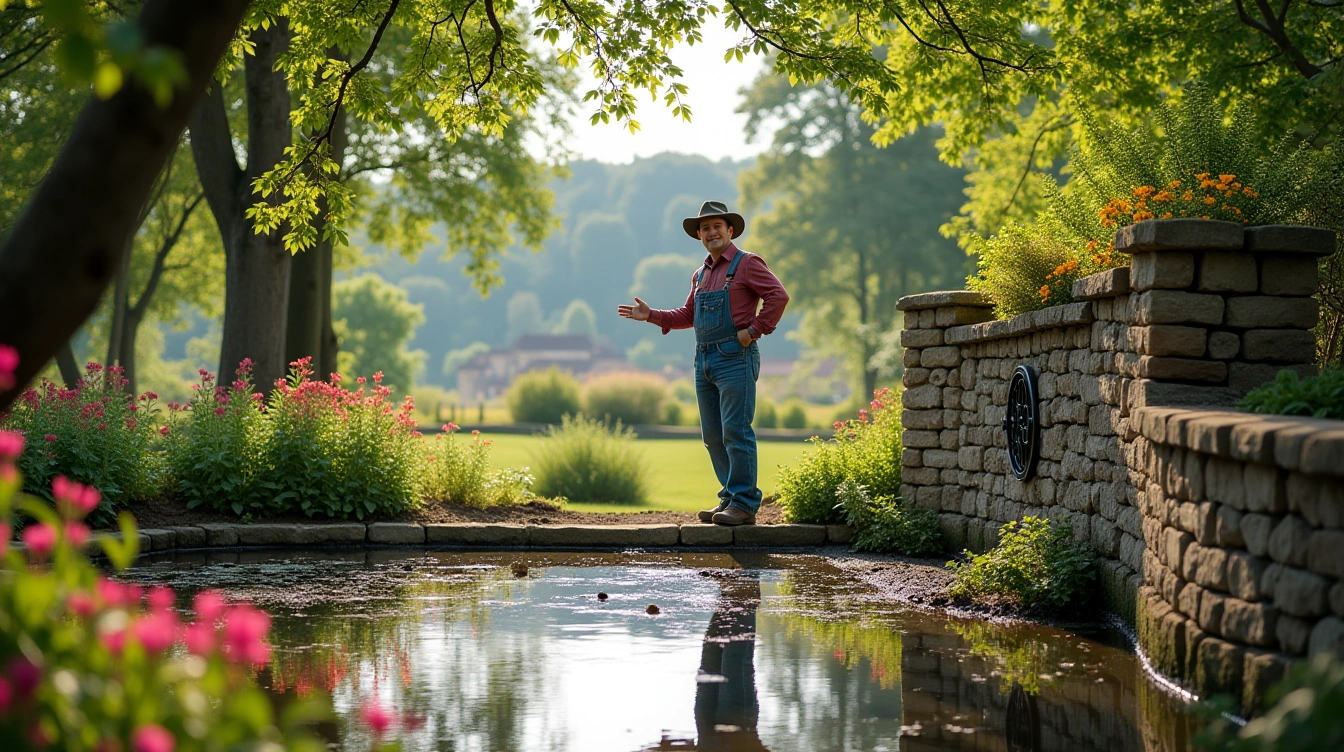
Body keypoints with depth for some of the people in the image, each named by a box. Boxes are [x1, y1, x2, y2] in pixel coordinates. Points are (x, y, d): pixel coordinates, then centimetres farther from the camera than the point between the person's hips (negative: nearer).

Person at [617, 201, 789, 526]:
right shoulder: (701, 275, 20)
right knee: (713, 435, 9)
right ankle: (730, 498, 16)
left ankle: (744, 504, -7)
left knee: (736, 432, -10)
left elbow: (778, 295, -14)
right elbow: (688, 316, 25)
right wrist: (650, 315, 16)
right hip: (705, 360, 8)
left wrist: (755, 330, -15)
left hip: (735, 357, -8)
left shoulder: (746, 263, -3)